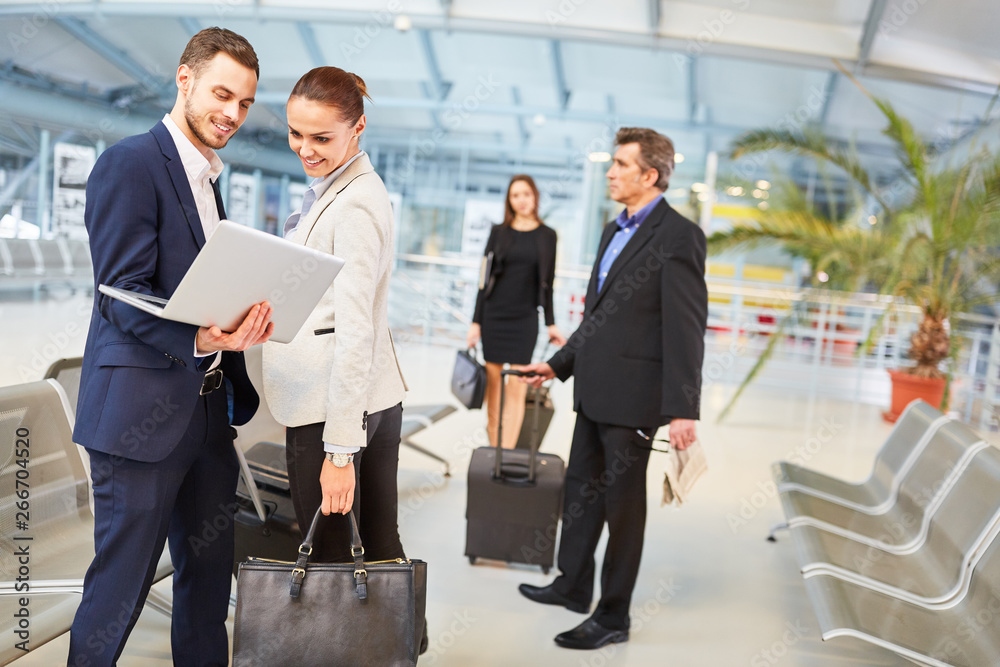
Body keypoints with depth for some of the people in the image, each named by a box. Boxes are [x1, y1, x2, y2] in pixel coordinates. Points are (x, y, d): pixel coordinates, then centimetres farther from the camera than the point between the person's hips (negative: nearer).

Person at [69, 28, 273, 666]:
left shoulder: (207, 179, 17)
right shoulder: (130, 163, -10)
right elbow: (122, 296, -18)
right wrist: (200, 340, -32)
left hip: (205, 410, 8)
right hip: (143, 411, -8)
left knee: (208, 577, 15)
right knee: (120, 584, 1)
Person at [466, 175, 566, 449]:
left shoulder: (547, 235, 5)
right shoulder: (499, 232, 4)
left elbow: (547, 283, 8)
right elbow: (485, 278, 4)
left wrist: (550, 323, 5)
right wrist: (476, 322, -1)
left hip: (525, 318, -1)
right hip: (494, 315, 1)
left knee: (517, 387, -6)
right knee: (493, 382, 5)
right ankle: (492, 448, 16)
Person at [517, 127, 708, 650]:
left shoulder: (678, 236, -13)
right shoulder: (614, 231, 15)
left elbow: (686, 328, -18)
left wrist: (683, 410, -21)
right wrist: (560, 364, 20)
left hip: (633, 395, -9)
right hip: (595, 390, 9)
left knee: (623, 501, 3)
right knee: (581, 488, 19)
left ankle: (613, 615, 16)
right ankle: (573, 585, 36)